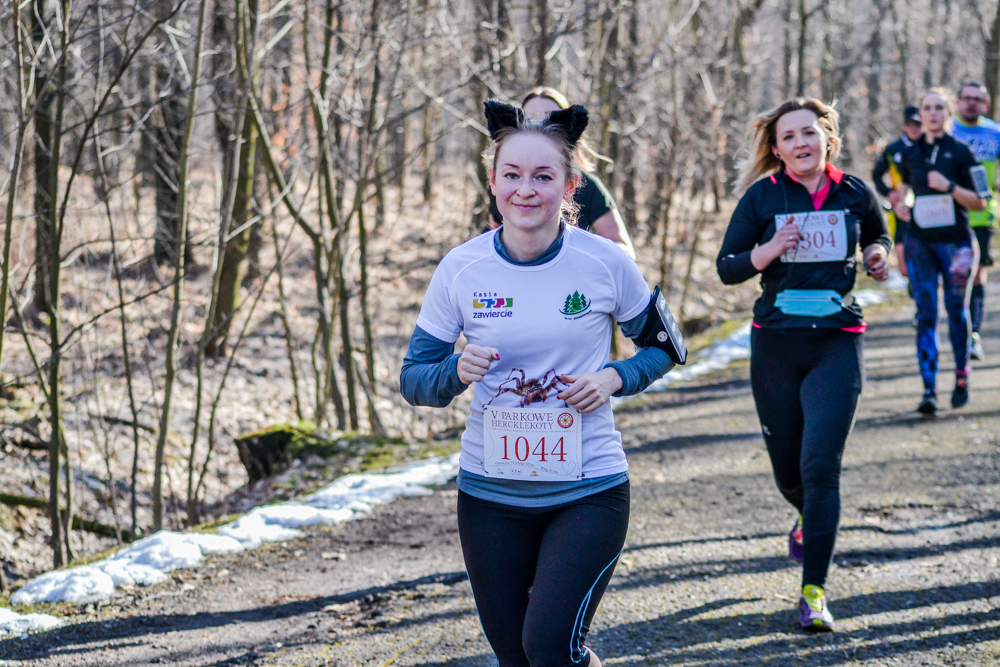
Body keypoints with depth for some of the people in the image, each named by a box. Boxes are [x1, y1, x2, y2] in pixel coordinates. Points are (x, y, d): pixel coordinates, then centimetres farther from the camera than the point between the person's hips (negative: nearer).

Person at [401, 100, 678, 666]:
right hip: (491, 494, 2)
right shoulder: (461, 270, -4)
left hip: (589, 490, -2)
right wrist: (457, 373, -19)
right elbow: (413, 379, 3)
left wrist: (613, 379, -12)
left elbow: (663, 347, 8)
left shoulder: (606, 264, -7)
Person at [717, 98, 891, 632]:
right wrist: (768, 251, -16)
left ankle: (813, 591, -8)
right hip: (775, 343, 1)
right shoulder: (762, 196, -1)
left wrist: (878, 256, 0)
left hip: (837, 345, -1)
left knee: (820, 466, -13)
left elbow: (879, 236, 23)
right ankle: (808, 519, 48)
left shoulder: (854, 194, 3)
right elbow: (727, 267, 2)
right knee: (787, 468, 11)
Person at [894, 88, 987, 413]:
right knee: (926, 314, -5)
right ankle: (929, 390, -8)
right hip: (920, 241, 2)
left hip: (955, 240, -2)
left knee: (957, 311, 6)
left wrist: (949, 187, -18)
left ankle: (962, 378, 24)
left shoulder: (961, 152, -2)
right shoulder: (910, 154, 8)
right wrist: (900, 205, 3)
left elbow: (979, 202, -3)